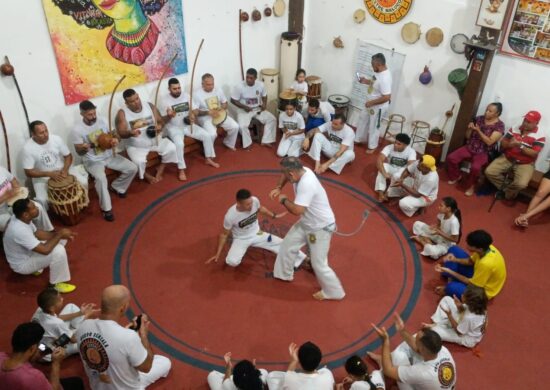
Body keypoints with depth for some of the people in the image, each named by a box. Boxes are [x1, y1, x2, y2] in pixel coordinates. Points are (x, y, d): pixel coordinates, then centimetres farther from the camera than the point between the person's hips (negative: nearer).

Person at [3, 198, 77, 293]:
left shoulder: (20, 219, -11)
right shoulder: (20, 230, -38)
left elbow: (37, 233, 5)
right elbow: (45, 250, -36)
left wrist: (59, 233, -8)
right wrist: (59, 234, -22)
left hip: (25, 253, 9)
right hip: (22, 264, -9)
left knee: (60, 240, 8)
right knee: (59, 251, -28)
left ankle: (38, 267, 19)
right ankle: (56, 284, -9)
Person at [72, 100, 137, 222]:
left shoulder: (101, 121, -3)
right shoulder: (77, 129, -15)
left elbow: (111, 135, 9)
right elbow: (79, 152, -11)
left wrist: (115, 140, -17)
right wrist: (84, 147, -35)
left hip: (109, 155, 5)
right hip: (92, 160, -5)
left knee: (133, 168, -7)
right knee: (101, 178, -35)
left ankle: (117, 187, 18)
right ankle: (106, 208, -18)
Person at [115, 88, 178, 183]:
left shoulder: (150, 106, -3)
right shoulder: (122, 113, -12)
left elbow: (160, 121, 1)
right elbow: (121, 133, -17)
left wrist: (159, 126, -24)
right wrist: (130, 133, -40)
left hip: (155, 140, 4)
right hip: (136, 146, -4)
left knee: (171, 148, -15)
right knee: (139, 161, -30)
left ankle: (160, 170, 5)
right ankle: (146, 176, 3)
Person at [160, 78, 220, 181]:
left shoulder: (186, 95, 0)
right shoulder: (164, 100, -12)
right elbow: (163, 120, -12)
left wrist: (192, 115, -20)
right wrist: (169, 116, -36)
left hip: (188, 125, 5)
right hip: (174, 127, -4)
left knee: (207, 135, -8)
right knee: (179, 144, -33)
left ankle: (208, 159, 12)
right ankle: (181, 170, -21)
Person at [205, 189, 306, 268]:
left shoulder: (255, 200, -23)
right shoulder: (230, 216, -31)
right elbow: (224, 234, -13)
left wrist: (274, 216, 13)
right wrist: (217, 254, -14)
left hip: (257, 234, 3)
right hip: (241, 239, -3)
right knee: (231, 261, -27)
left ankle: (303, 259, 7)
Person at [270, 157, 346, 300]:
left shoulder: (306, 184, -37)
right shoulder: (301, 171, -10)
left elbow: (297, 210, -41)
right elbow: (285, 175, 14)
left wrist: (284, 200, -21)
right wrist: (279, 188, -3)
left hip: (321, 227, -9)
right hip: (307, 223, 10)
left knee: (319, 264, 2)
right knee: (287, 245, 20)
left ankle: (334, 292, 25)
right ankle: (284, 274, 44)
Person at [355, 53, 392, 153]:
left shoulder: (385, 78, -34)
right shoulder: (380, 71, -4)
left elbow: (386, 97, -33)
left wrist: (371, 103, -26)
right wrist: (366, 81, 2)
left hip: (378, 107, -10)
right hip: (371, 105, 10)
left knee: (373, 127, 10)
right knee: (363, 120, 24)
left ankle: (372, 146, 31)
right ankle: (359, 139, 44)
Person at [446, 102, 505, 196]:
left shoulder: (499, 125, -9)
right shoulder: (479, 119, 4)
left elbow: (489, 142, -18)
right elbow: (467, 136, 8)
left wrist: (478, 130, -23)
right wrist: (469, 129, -13)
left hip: (483, 152, -4)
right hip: (469, 147, 5)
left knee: (475, 167, -33)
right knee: (450, 158, -16)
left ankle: (471, 185, -3)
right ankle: (456, 176, 14)